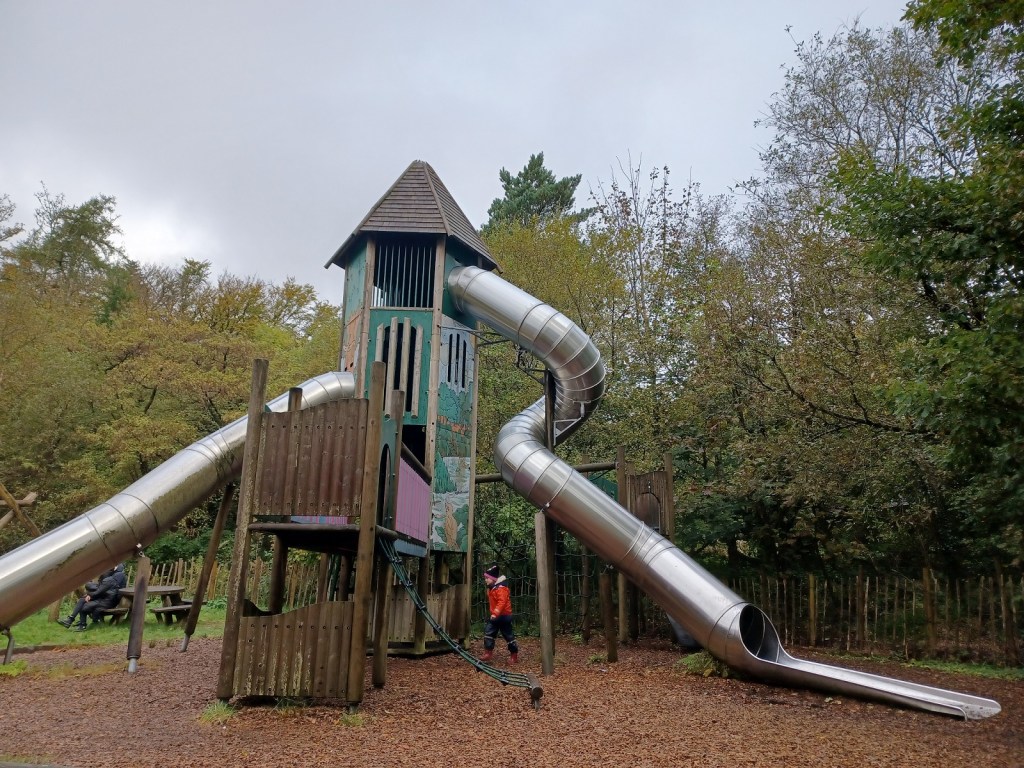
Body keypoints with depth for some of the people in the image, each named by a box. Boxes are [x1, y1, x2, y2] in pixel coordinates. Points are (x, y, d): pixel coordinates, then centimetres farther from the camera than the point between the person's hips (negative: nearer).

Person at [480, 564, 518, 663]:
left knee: (508, 635, 0)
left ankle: (514, 655, 11)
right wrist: (493, 613, 18)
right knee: (488, 632, 1)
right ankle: (488, 653, 3)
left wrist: (495, 613, -35)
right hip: (494, 616, 9)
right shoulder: (491, 588, 10)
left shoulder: (501, 588, -21)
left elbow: (502, 602, -30)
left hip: (503, 616, -9)